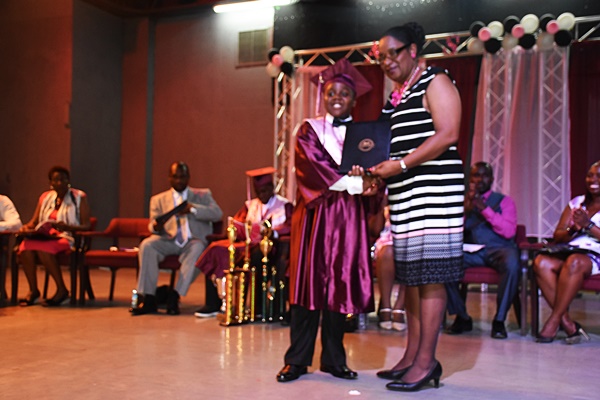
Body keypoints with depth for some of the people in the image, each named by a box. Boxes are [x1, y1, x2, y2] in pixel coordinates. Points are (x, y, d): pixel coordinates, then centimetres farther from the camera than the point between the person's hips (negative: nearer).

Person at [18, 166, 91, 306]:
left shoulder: (79, 197, 5)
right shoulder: (45, 197, 19)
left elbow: (86, 226, -3)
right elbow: (34, 221, 17)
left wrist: (66, 227, -21)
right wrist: (26, 227, -8)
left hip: (68, 238, -5)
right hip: (45, 236, 5)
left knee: (43, 248, -35)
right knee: (25, 247, -28)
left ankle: (61, 290, -24)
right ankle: (33, 290, -18)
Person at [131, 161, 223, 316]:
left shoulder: (202, 195, 14)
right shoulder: (158, 199, 17)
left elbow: (217, 214, -3)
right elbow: (152, 225, 6)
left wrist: (192, 208, -16)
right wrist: (155, 227, -19)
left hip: (193, 241, -2)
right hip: (169, 241, 2)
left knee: (196, 250, -36)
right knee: (146, 245, -28)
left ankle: (174, 296, -35)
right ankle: (149, 298, -26)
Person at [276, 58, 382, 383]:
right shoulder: (309, 130, 6)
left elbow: (372, 174, 6)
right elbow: (314, 168, -9)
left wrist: (370, 182, -17)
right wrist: (353, 183, -17)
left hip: (349, 218, 2)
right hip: (315, 214, -2)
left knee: (340, 285, 3)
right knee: (308, 282, -2)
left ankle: (333, 359, 13)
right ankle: (298, 359, 5)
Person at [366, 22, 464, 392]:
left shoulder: (435, 82, -3)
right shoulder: (395, 96, 21)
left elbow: (447, 135, -14)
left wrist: (400, 164, -16)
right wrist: (378, 172, 9)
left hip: (434, 191, -8)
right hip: (404, 195, 8)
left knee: (430, 277, -7)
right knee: (411, 275, 9)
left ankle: (426, 361, -3)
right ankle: (412, 355, 15)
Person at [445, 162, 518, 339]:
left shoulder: (504, 201, 12)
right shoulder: (462, 201, 18)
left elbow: (509, 232, -5)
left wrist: (485, 209, -12)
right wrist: (466, 209, -8)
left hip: (499, 249, -2)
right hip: (471, 251, 2)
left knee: (512, 265, -38)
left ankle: (499, 320, -19)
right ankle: (462, 317, -12)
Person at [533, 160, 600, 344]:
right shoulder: (576, 203, 22)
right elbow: (557, 236, 13)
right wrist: (572, 230, -6)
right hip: (569, 253, 4)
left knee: (574, 262, -39)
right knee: (541, 262, -29)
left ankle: (553, 321, -29)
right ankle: (568, 325, -29)